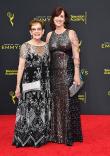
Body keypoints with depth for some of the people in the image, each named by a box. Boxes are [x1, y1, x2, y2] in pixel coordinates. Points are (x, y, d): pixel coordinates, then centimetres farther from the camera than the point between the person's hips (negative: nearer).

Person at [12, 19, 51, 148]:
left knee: (43, 111, 10)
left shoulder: (46, 46, 9)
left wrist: (50, 83, 9)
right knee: (29, 109, 1)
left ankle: (41, 137, 25)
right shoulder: (25, 46, -3)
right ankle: (27, 138, 15)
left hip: (44, 83, 4)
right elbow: (21, 67, -6)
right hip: (30, 82, -4)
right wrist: (18, 86, -9)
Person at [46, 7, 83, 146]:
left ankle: (70, 135, 12)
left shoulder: (71, 33, -1)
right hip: (53, 72, 4)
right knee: (55, 102, 8)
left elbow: (76, 55, -6)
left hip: (67, 72, -4)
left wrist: (76, 74, -12)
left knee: (68, 102, -1)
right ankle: (56, 134, 22)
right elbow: (47, 56, 14)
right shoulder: (49, 35, 11)